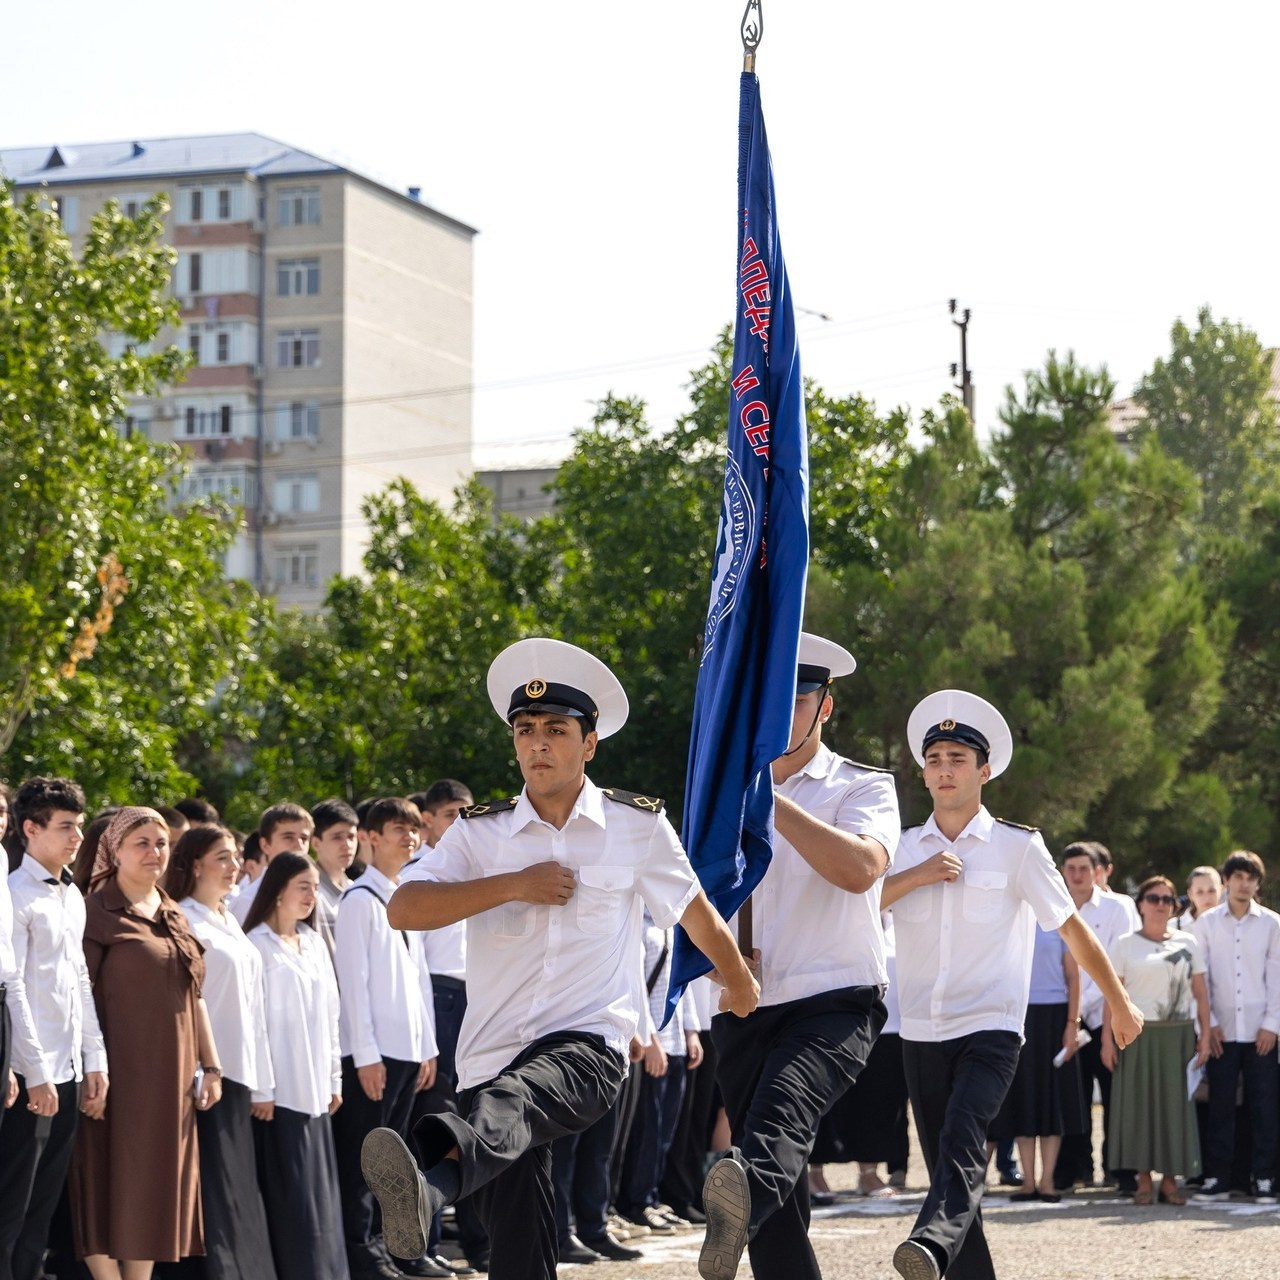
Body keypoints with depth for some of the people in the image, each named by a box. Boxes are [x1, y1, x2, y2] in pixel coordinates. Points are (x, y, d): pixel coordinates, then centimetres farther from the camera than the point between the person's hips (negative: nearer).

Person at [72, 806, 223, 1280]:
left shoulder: (173, 918, 16)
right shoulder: (97, 913, -6)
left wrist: (210, 1066, 13)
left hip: (169, 1076, 7)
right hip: (121, 1073, -7)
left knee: (155, 1185, 8)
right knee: (111, 1182, -4)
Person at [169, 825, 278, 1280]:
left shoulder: (229, 922, 17)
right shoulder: (184, 920, -8)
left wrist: (259, 1076, 17)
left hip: (238, 1068, 8)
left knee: (238, 1182, 9)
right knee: (216, 1179, -8)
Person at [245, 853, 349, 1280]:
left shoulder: (314, 944, 13)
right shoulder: (258, 945, -8)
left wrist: (334, 1078, 13)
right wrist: (259, 1088, -15)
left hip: (314, 1089, 7)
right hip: (279, 1091, -7)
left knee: (318, 1192, 8)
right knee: (288, 1193, -5)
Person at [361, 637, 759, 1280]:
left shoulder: (638, 825, 7)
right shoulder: (480, 832, 8)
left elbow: (695, 910, 23)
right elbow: (403, 909, -5)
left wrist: (739, 982, 38)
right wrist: (515, 885, -11)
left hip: (590, 1043, -3)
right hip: (494, 1055, 3)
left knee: (509, 1101, -38)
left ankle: (433, 1186, -68)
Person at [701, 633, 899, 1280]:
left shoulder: (864, 788, 4)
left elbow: (861, 869, -17)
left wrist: (770, 802, -20)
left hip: (834, 1002, -6)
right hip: (743, 1010, 6)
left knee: (780, 1113, -36)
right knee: (780, 1199, 3)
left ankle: (743, 1200, -65)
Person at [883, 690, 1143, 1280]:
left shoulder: (1017, 847, 2)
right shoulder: (905, 847, 12)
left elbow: (1071, 927, 9)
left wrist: (1119, 1003, 14)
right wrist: (917, 877, -14)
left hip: (990, 1031, -5)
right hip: (921, 1032, 5)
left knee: (961, 1141, -26)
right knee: (945, 1162, 5)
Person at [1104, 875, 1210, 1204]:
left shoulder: (1187, 943, 10)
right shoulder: (1126, 945, 4)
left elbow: (1200, 992, 9)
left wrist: (1205, 1035, 2)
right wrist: (1107, 1038, -7)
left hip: (1178, 1035, 2)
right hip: (1138, 1033, -2)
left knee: (1175, 1102, 2)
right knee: (1140, 1101, -1)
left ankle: (1170, 1179, 8)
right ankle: (1144, 1180, 4)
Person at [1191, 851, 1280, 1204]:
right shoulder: (1206, 923, 6)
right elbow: (1200, 978, 5)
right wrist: (1208, 1023, -2)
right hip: (1221, 1030, 0)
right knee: (1220, 1108, 2)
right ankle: (1217, 1179, 5)